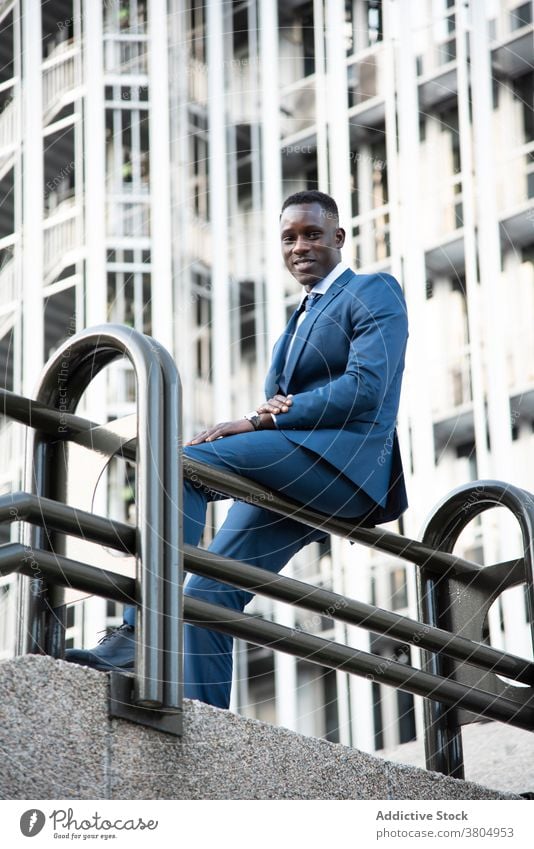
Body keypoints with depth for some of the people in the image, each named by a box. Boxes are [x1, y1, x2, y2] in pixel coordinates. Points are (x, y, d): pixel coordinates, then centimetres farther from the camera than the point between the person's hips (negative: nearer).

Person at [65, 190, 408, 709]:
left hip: (344, 461, -9)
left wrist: (259, 421, -16)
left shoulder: (373, 293, 5)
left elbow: (366, 385, -12)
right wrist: (268, 411, -3)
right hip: (289, 482, 9)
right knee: (205, 597, -5)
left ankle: (137, 633, -35)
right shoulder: (300, 320, 31)